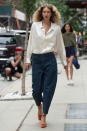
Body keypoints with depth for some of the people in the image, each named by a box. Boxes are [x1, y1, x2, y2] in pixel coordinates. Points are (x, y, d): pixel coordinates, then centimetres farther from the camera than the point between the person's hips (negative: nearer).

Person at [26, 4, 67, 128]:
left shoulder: (56, 28, 6)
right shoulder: (35, 25, 4)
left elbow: (60, 45, 12)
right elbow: (31, 42, 8)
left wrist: (64, 62, 13)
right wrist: (28, 59, 6)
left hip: (50, 59, 0)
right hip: (37, 59, 0)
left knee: (48, 89, -3)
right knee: (36, 89, 0)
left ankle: (43, 116, 6)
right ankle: (39, 106, 34)